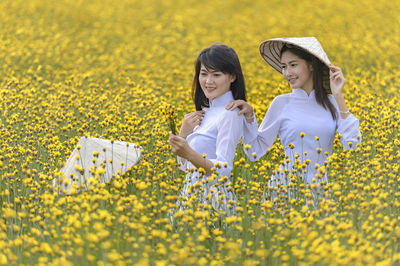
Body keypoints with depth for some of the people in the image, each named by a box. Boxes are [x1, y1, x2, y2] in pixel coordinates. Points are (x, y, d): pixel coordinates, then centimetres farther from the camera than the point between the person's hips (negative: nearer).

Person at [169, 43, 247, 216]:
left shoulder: (230, 114, -12)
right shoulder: (206, 112, 13)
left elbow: (223, 171, -19)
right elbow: (184, 166, 15)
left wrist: (189, 153, -31)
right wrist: (184, 132, 0)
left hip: (213, 200, -8)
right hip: (192, 194, 8)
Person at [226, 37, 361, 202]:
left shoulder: (332, 103, 7)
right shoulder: (282, 103, 3)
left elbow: (353, 145, -6)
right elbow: (256, 152, 5)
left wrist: (339, 97, -5)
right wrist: (249, 116, -9)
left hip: (319, 187, 2)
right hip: (284, 185, -2)